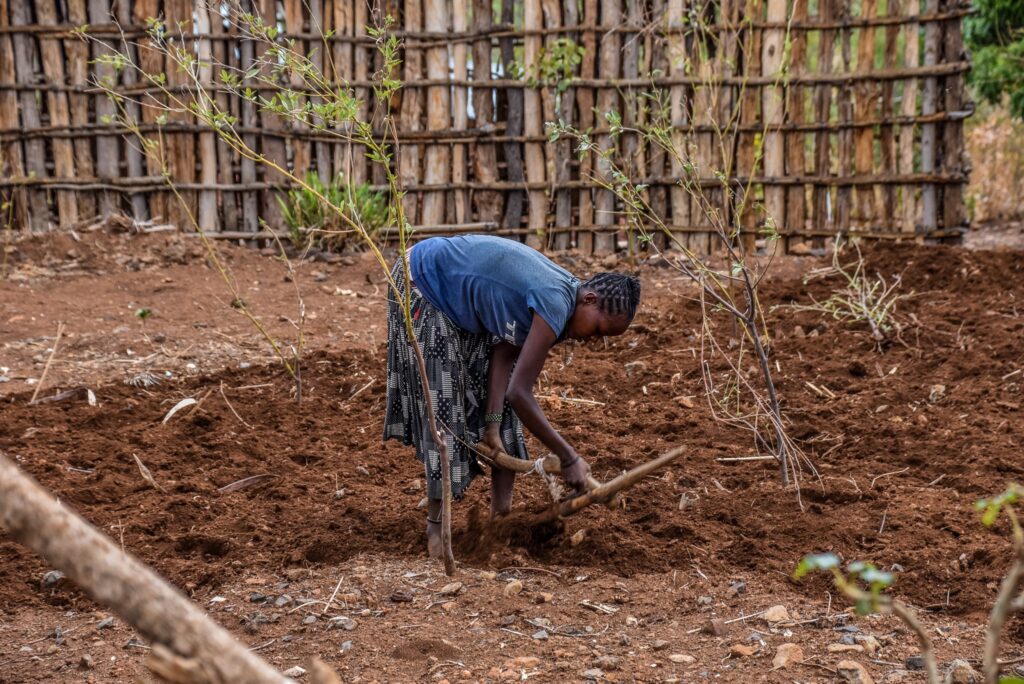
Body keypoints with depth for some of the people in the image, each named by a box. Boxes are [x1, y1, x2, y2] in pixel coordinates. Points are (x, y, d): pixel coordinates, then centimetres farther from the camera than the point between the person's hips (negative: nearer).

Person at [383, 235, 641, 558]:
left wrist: (493, 425, -10)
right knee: (443, 401, -8)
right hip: (420, 287, -10)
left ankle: (501, 511, 15)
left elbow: (504, 355, -5)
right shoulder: (556, 304, -32)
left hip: (458, 295, 10)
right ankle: (435, 526, 3)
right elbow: (519, 392, -33)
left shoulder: (561, 291, -4)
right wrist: (569, 458, -26)